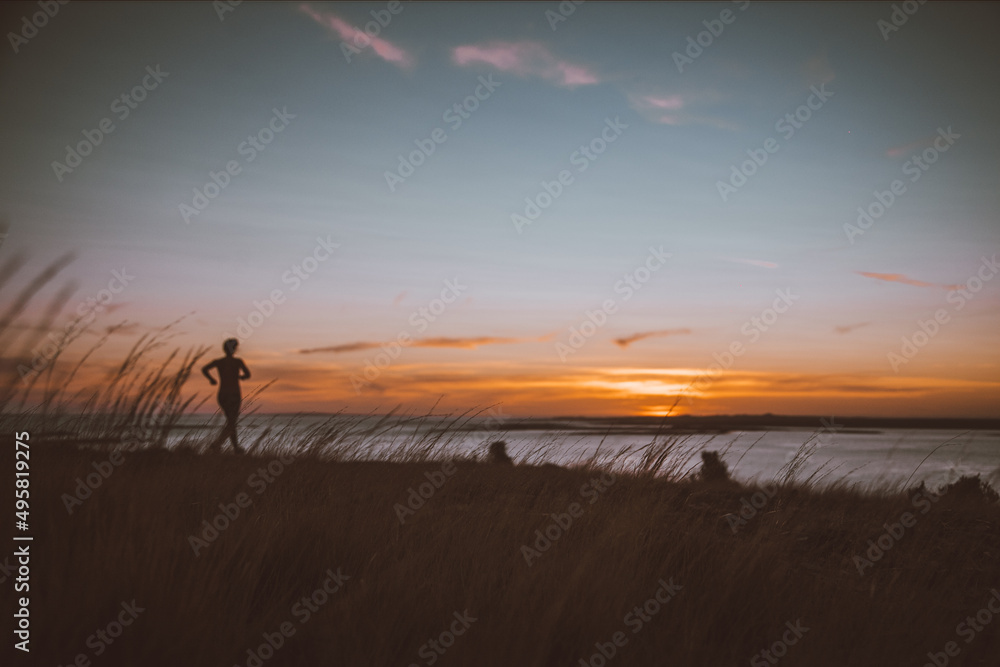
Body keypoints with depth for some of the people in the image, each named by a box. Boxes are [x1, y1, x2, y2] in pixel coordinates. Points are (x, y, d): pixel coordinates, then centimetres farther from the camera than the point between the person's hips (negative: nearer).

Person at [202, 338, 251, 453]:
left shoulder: (218, 361, 3)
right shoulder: (238, 361, -6)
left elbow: (204, 369, -11)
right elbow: (248, 374, -14)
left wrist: (212, 379, 5)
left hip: (222, 395, 5)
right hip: (234, 395, -5)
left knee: (231, 420, 21)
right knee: (231, 424, -1)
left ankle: (236, 447, 26)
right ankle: (217, 442, -25)